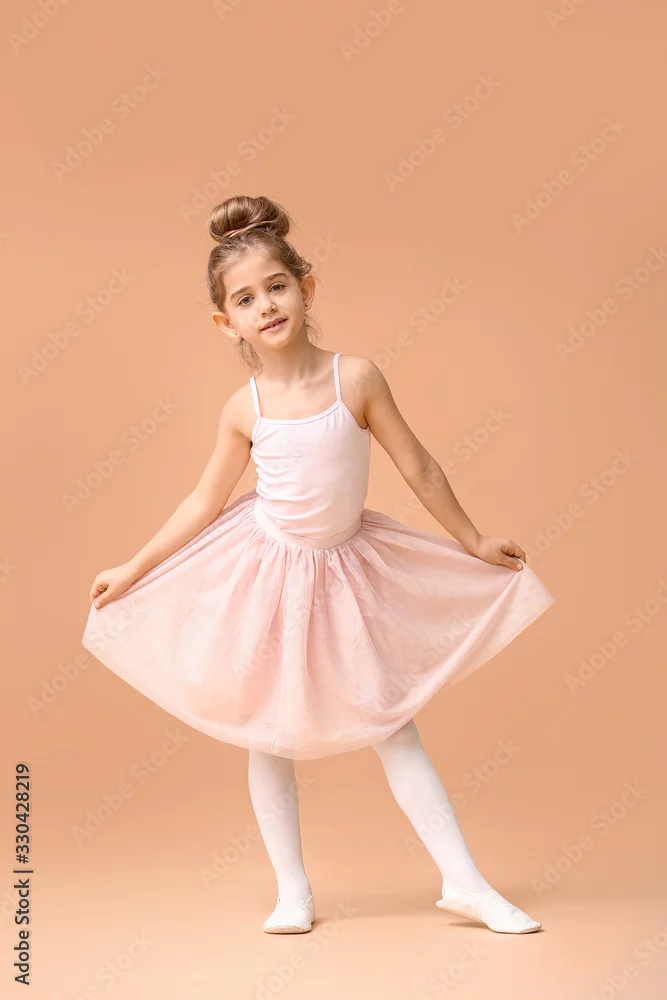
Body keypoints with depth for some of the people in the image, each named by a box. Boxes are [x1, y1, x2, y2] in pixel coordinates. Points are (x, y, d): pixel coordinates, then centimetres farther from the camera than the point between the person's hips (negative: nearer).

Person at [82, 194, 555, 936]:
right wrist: (134, 569, 5)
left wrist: (474, 542, 5)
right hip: (266, 570, 1)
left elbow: (418, 469, -3)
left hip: (345, 570, 0)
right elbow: (205, 500, 3)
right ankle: (293, 891, 20)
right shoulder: (244, 408, -9)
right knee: (267, 733, 6)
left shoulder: (355, 376, -12)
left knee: (394, 725, 2)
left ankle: (465, 884, 9)